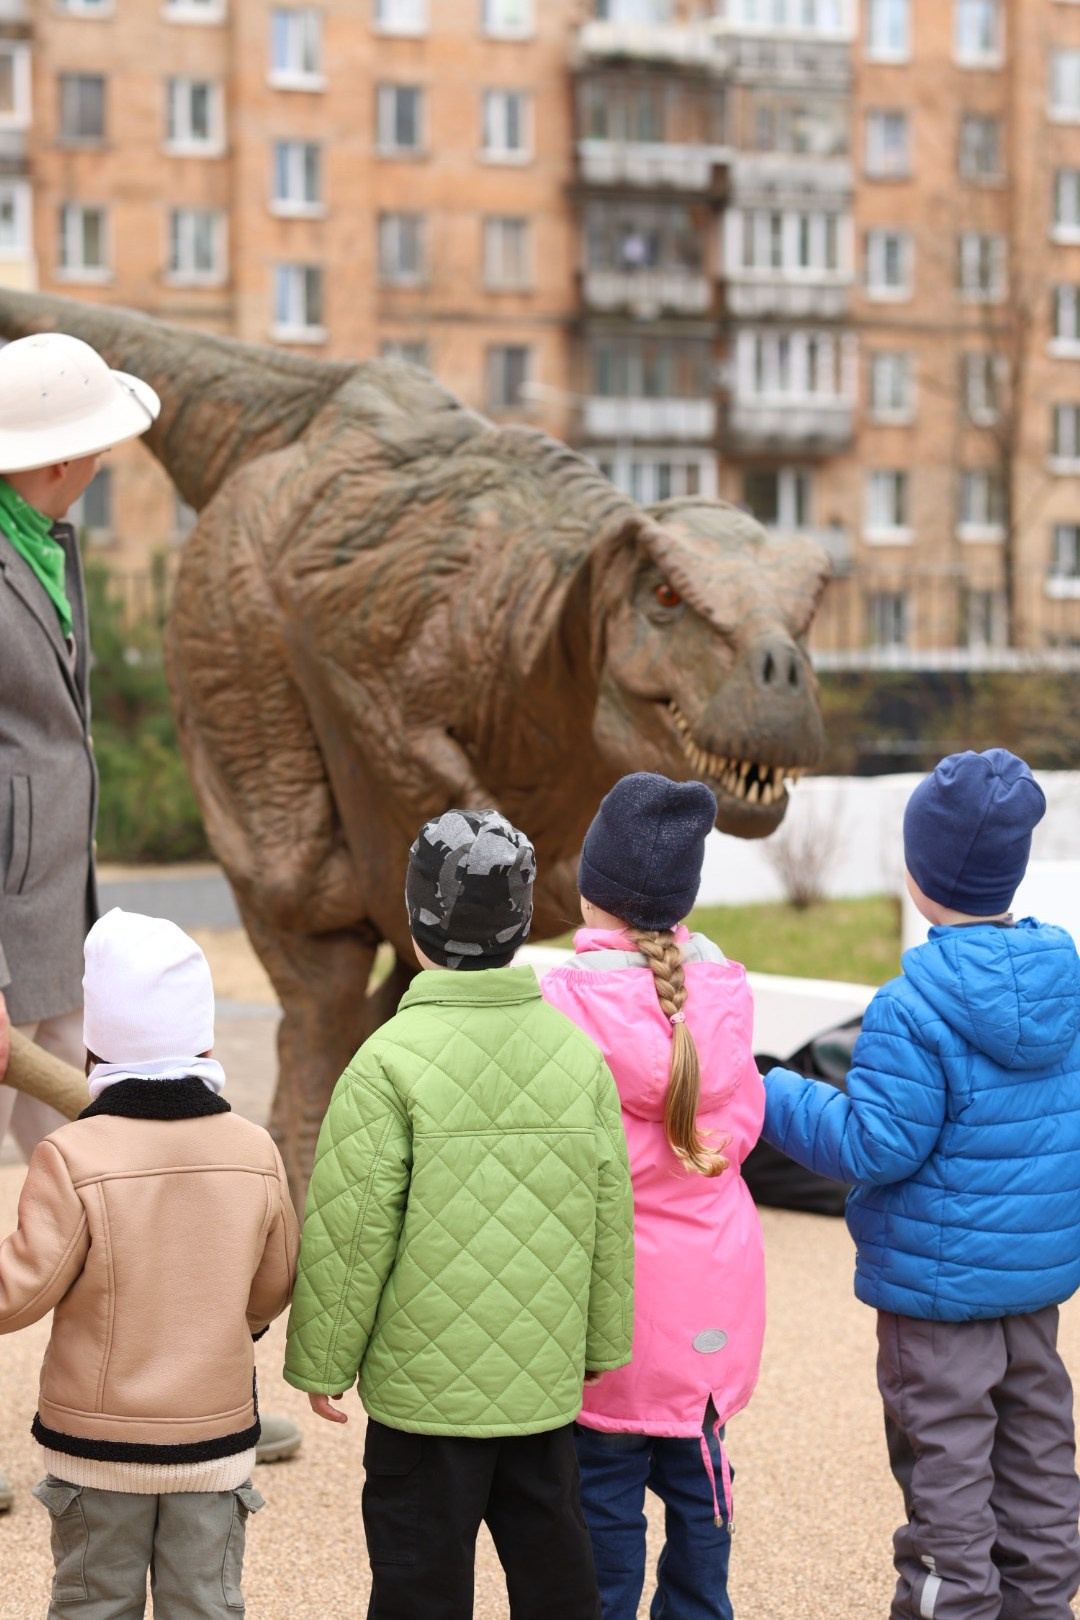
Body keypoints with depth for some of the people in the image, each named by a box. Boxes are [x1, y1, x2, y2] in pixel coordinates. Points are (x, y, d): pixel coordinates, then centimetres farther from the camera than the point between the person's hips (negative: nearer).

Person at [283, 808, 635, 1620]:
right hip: (546, 1381, 5)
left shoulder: (390, 1063, -15)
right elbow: (611, 1219, 6)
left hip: (425, 1386, -4)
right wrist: (603, 1349, 18)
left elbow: (351, 1232, -13)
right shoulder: (577, 1051, 0)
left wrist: (322, 1361, -1)